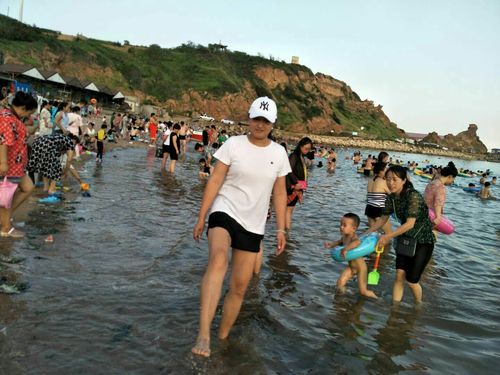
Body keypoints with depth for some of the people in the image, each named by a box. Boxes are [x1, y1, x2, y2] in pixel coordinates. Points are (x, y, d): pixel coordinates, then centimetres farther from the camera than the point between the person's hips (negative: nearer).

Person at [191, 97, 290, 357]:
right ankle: (203, 335, -40)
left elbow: (280, 193, 10)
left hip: (253, 225, 4)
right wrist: (201, 218, -6)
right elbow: (215, 181, -4)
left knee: (239, 286, 6)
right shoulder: (233, 144, -4)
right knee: (218, 260, -34)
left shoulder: (279, 153, 4)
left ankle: (223, 337, 26)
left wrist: (281, 229, 7)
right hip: (225, 212, -4)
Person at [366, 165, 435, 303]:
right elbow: (383, 219, 7)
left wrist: (388, 236, -34)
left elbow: (410, 224, -31)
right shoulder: (391, 198, -5)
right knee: (399, 275, -2)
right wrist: (367, 233, 0)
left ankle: (418, 305, 26)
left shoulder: (413, 196, -26)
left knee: (412, 280, -2)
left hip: (423, 241, -6)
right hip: (406, 239, 6)